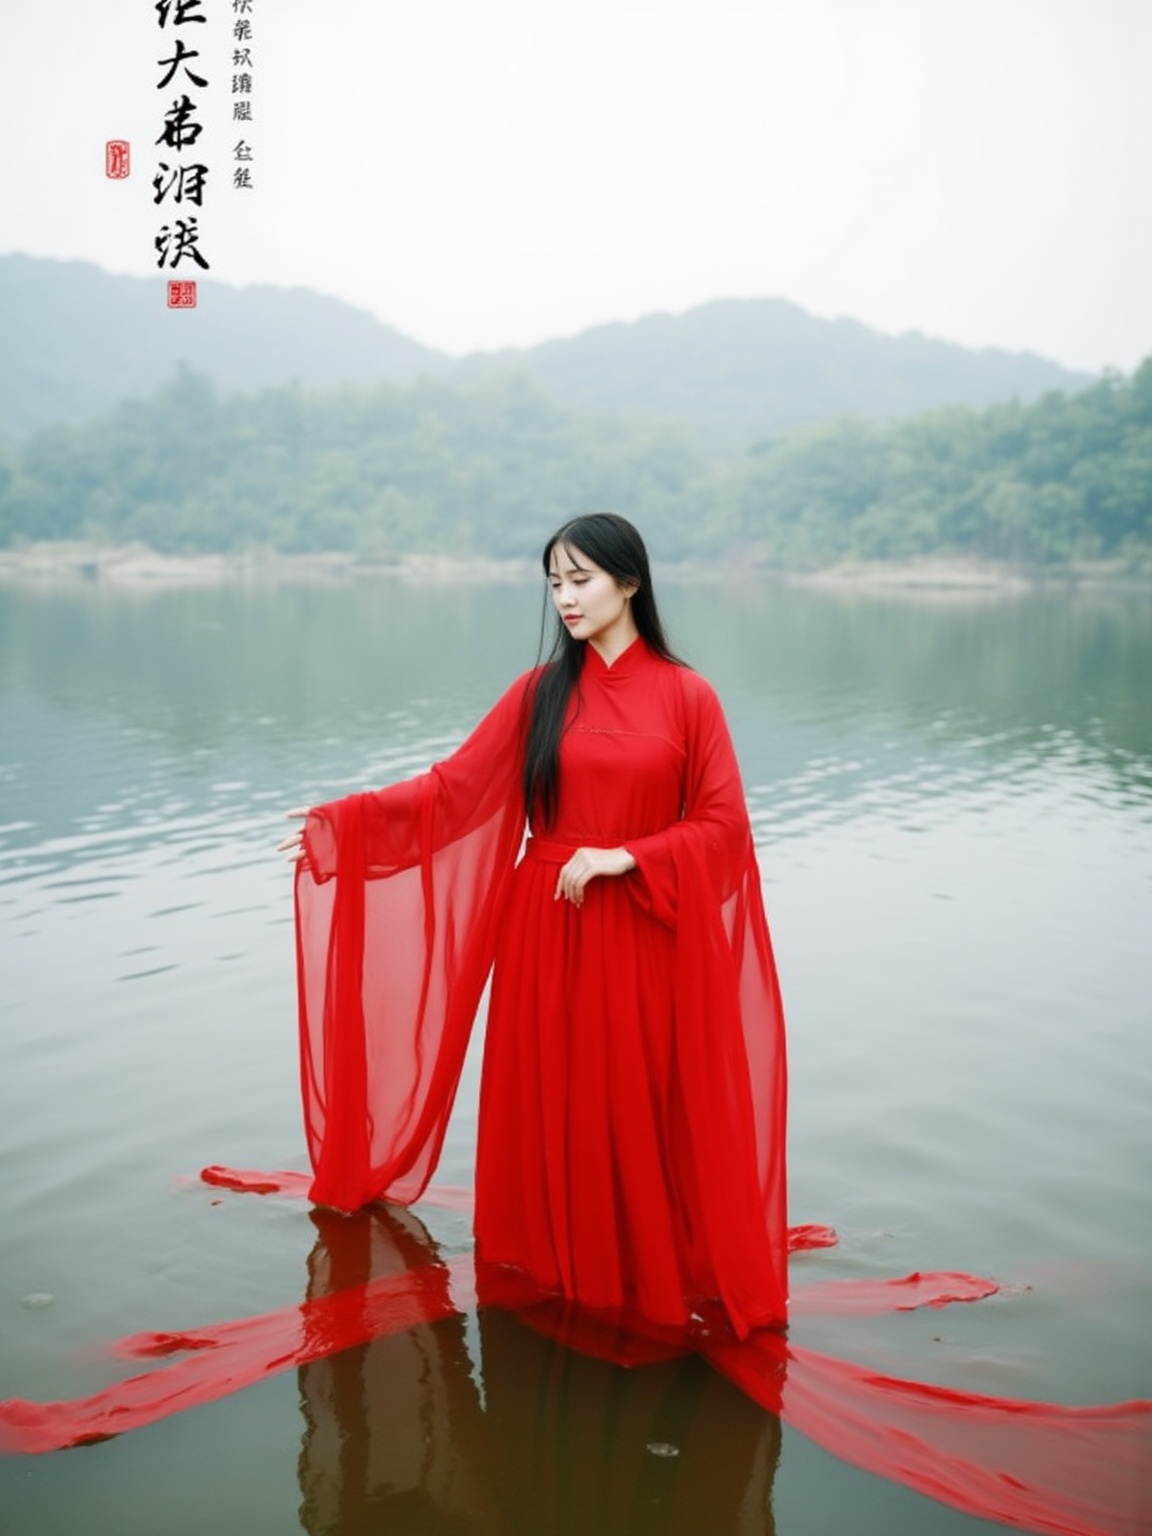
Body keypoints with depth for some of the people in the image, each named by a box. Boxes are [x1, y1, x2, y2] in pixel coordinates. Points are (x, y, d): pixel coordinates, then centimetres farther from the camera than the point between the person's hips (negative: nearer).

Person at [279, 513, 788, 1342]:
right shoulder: (540, 691, 3)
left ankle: (649, 1272, 22)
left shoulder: (686, 695, -3)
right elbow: (455, 786, 1)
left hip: (644, 940, -2)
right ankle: (557, 1263, 27)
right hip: (549, 935, 2)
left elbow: (723, 824, -5)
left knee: (641, 1108, 4)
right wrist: (346, 818, -7)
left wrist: (623, 857, -16)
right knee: (552, 1102, 8)